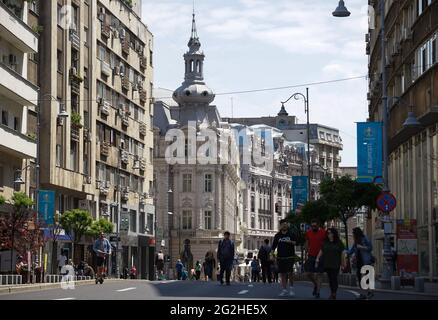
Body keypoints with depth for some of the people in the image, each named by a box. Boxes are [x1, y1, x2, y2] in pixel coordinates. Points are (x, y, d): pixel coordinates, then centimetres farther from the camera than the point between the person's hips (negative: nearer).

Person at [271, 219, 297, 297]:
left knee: (290, 273, -11)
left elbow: (295, 242, 0)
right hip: (280, 257, 2)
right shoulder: (278, 235, 10)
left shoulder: (291, 234, 5)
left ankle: (291, 288, 5)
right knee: (282, 274, 3)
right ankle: (284, 290, 11)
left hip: (290, 257, -2)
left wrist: (290, 242, -20)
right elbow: (274, 246, 11)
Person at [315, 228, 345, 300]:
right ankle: (332, 293, 13)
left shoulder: (338, 243, 1)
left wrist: (342, 263, -1)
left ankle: (334, 294, -10)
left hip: (335, 264, -4)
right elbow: (321, 252, 11)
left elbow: (342, 253, 1)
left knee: (334, 278, -9)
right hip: (327, 264, 4)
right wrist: (317, 260, 3)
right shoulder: (325, 243, 11)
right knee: (330, 279, 6)